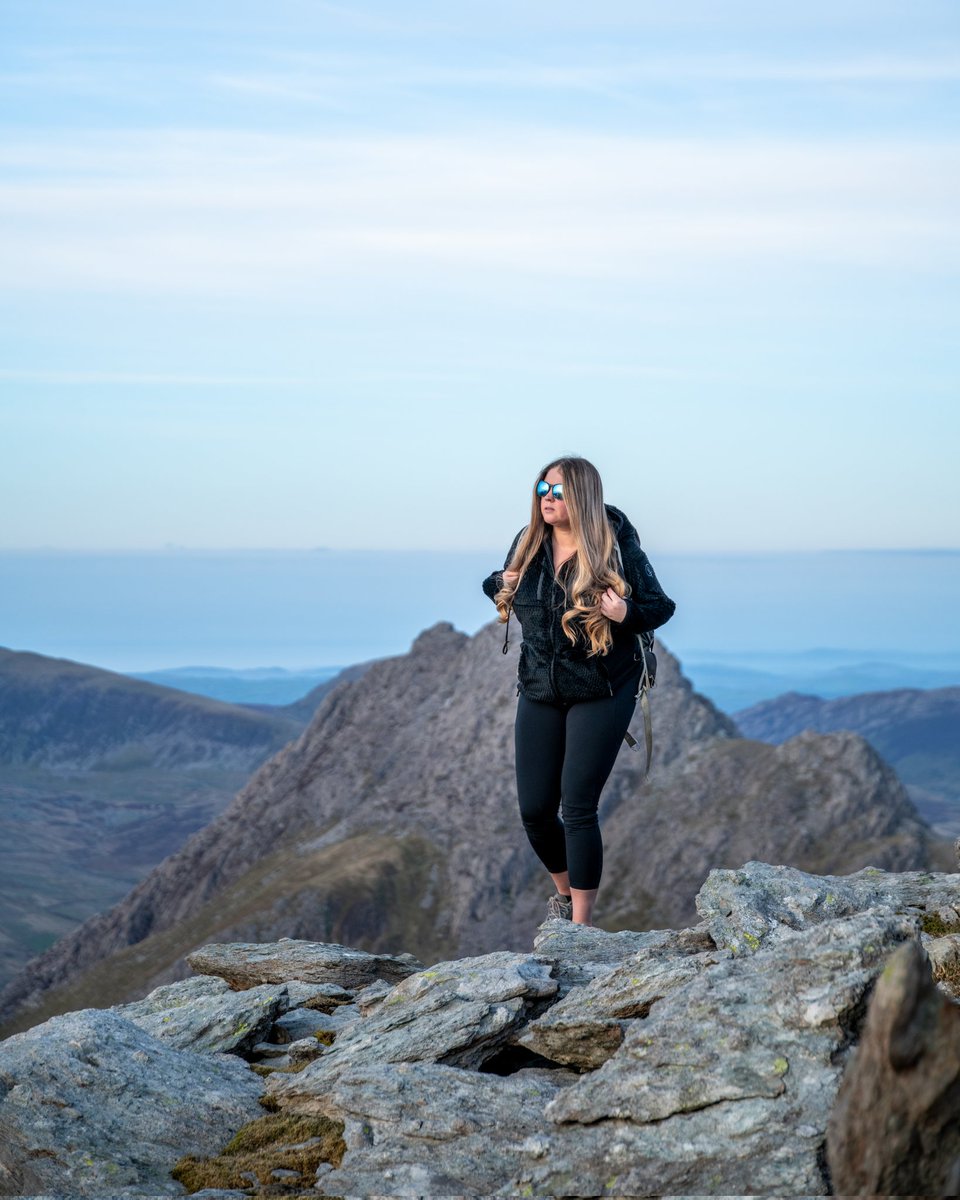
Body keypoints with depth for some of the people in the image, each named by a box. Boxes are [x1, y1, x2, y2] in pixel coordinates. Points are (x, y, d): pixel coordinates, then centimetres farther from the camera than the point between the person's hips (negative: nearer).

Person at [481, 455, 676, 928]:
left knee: (577, 807, -9)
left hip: (600, 693, -5)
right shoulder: (528, 543, 1)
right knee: (534, 810, 6)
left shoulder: (616, 547, -11)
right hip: (539, 693, 5)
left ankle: (581, 923, 3)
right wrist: (500, 584, -6)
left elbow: (661, 606, -4)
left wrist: (626, 614, -26)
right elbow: (500, 586, 18)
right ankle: (564, 891, 34)